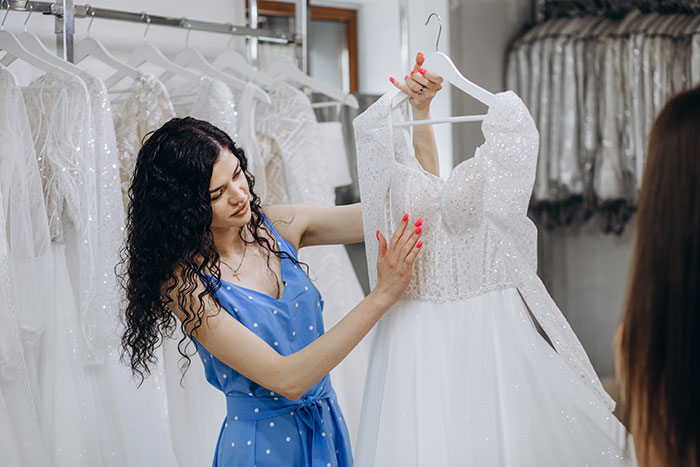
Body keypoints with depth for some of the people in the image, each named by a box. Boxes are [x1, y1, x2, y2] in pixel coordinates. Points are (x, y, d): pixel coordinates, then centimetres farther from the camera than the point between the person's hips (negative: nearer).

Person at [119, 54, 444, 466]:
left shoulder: (277, 228, -6)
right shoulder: (184, 284, -19)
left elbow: (413, 204, -2)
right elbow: (286, 379, -26)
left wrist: (420, 111, -15)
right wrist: (381, 297, -29)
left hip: (327, 429, 5)